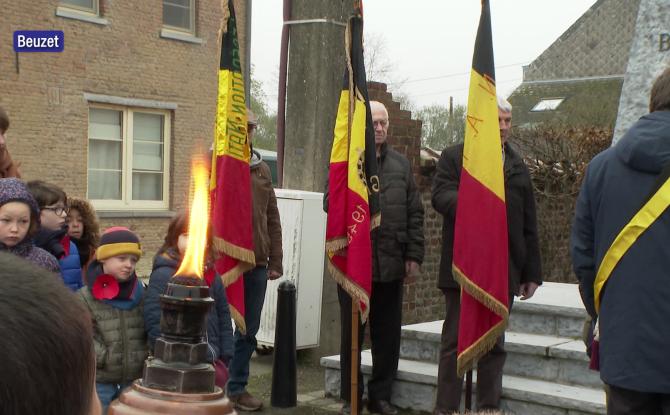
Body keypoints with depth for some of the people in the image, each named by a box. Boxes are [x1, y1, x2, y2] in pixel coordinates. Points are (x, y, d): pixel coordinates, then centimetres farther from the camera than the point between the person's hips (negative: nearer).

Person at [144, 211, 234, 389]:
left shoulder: (212, 276, 10)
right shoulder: (162, 275, -10)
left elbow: (223, 317, 14)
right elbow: (154, 322, -16)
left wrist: (225, 358, 7)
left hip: (212, 362, 6)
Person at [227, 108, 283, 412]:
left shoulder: (262, 170, 12)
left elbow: (272, 219, 14)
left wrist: (275, 261, 10)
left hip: (256, 265, 5)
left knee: (248, 330, 12)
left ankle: (237, 388, 25)